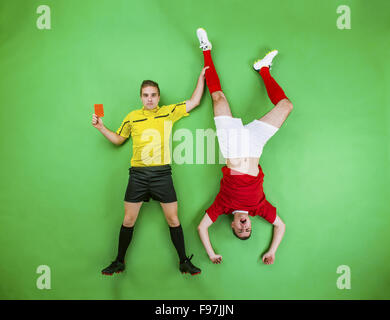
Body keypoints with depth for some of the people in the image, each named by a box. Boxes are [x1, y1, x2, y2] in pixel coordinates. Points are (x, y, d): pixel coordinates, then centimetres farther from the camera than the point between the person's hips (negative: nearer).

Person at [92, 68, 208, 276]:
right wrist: (101, 128, 8)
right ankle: (119, 262, 26)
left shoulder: (169, 112, 7)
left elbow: (194, 102, 13)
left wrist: (201, 77, 15)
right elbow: (118, 139, 21)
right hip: (138, 174, 1)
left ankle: (184, 261, 19)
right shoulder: (132, 117, 10)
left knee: (173, 220, 3)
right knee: (128, 220, 7)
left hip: (162, 174, -1)